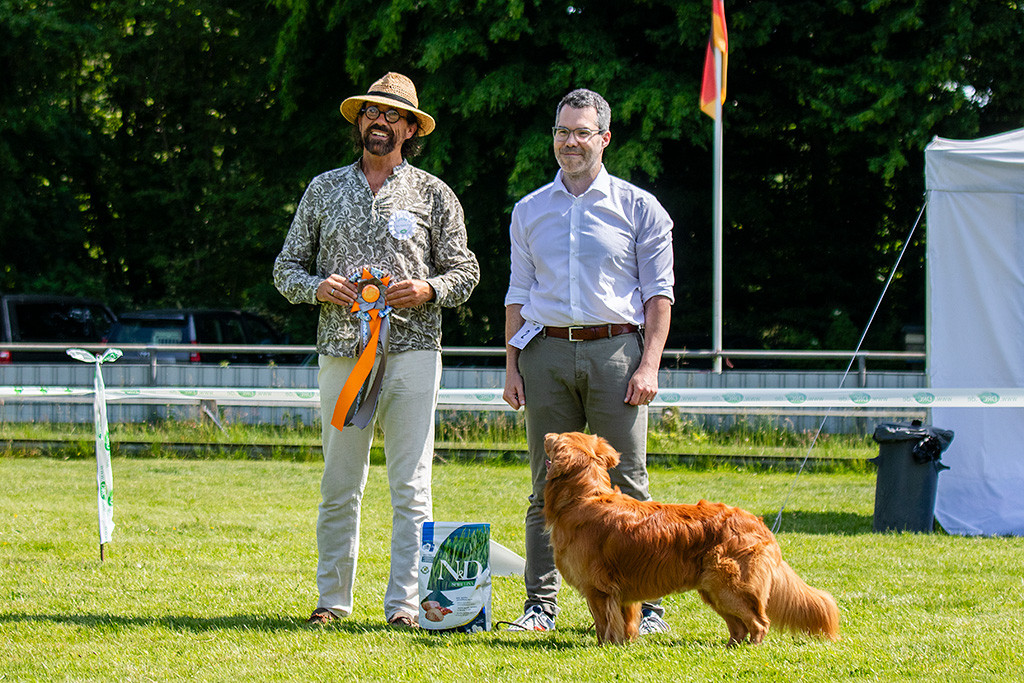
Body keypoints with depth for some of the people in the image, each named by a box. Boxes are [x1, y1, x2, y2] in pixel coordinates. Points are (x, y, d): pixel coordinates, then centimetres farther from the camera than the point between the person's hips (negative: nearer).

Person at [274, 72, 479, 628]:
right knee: (339, 485, 3)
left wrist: (429, 290, -9)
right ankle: (332, 598, 11)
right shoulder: (324, 189, 14)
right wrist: (317, 287, -5)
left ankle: (405, 603, -1)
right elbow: (287, 268, 16)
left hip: (411, 349, -1)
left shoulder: (434, 195, 10)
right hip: (342, 352, 1)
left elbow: (465, 272, 11)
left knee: (411, 487, -4)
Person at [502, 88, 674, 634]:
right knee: (547, 486, 3)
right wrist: (512, 367, 7)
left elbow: (658, 293, 4)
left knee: (626, 485, -5)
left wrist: (648, 365, -7)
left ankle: (646, 605, -2)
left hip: (615, 350, -2)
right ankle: (540, 604, 6)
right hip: (547, 351, 3)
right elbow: (518, 295, 17)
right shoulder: (529, 211, 16)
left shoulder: (639, 208, 7)